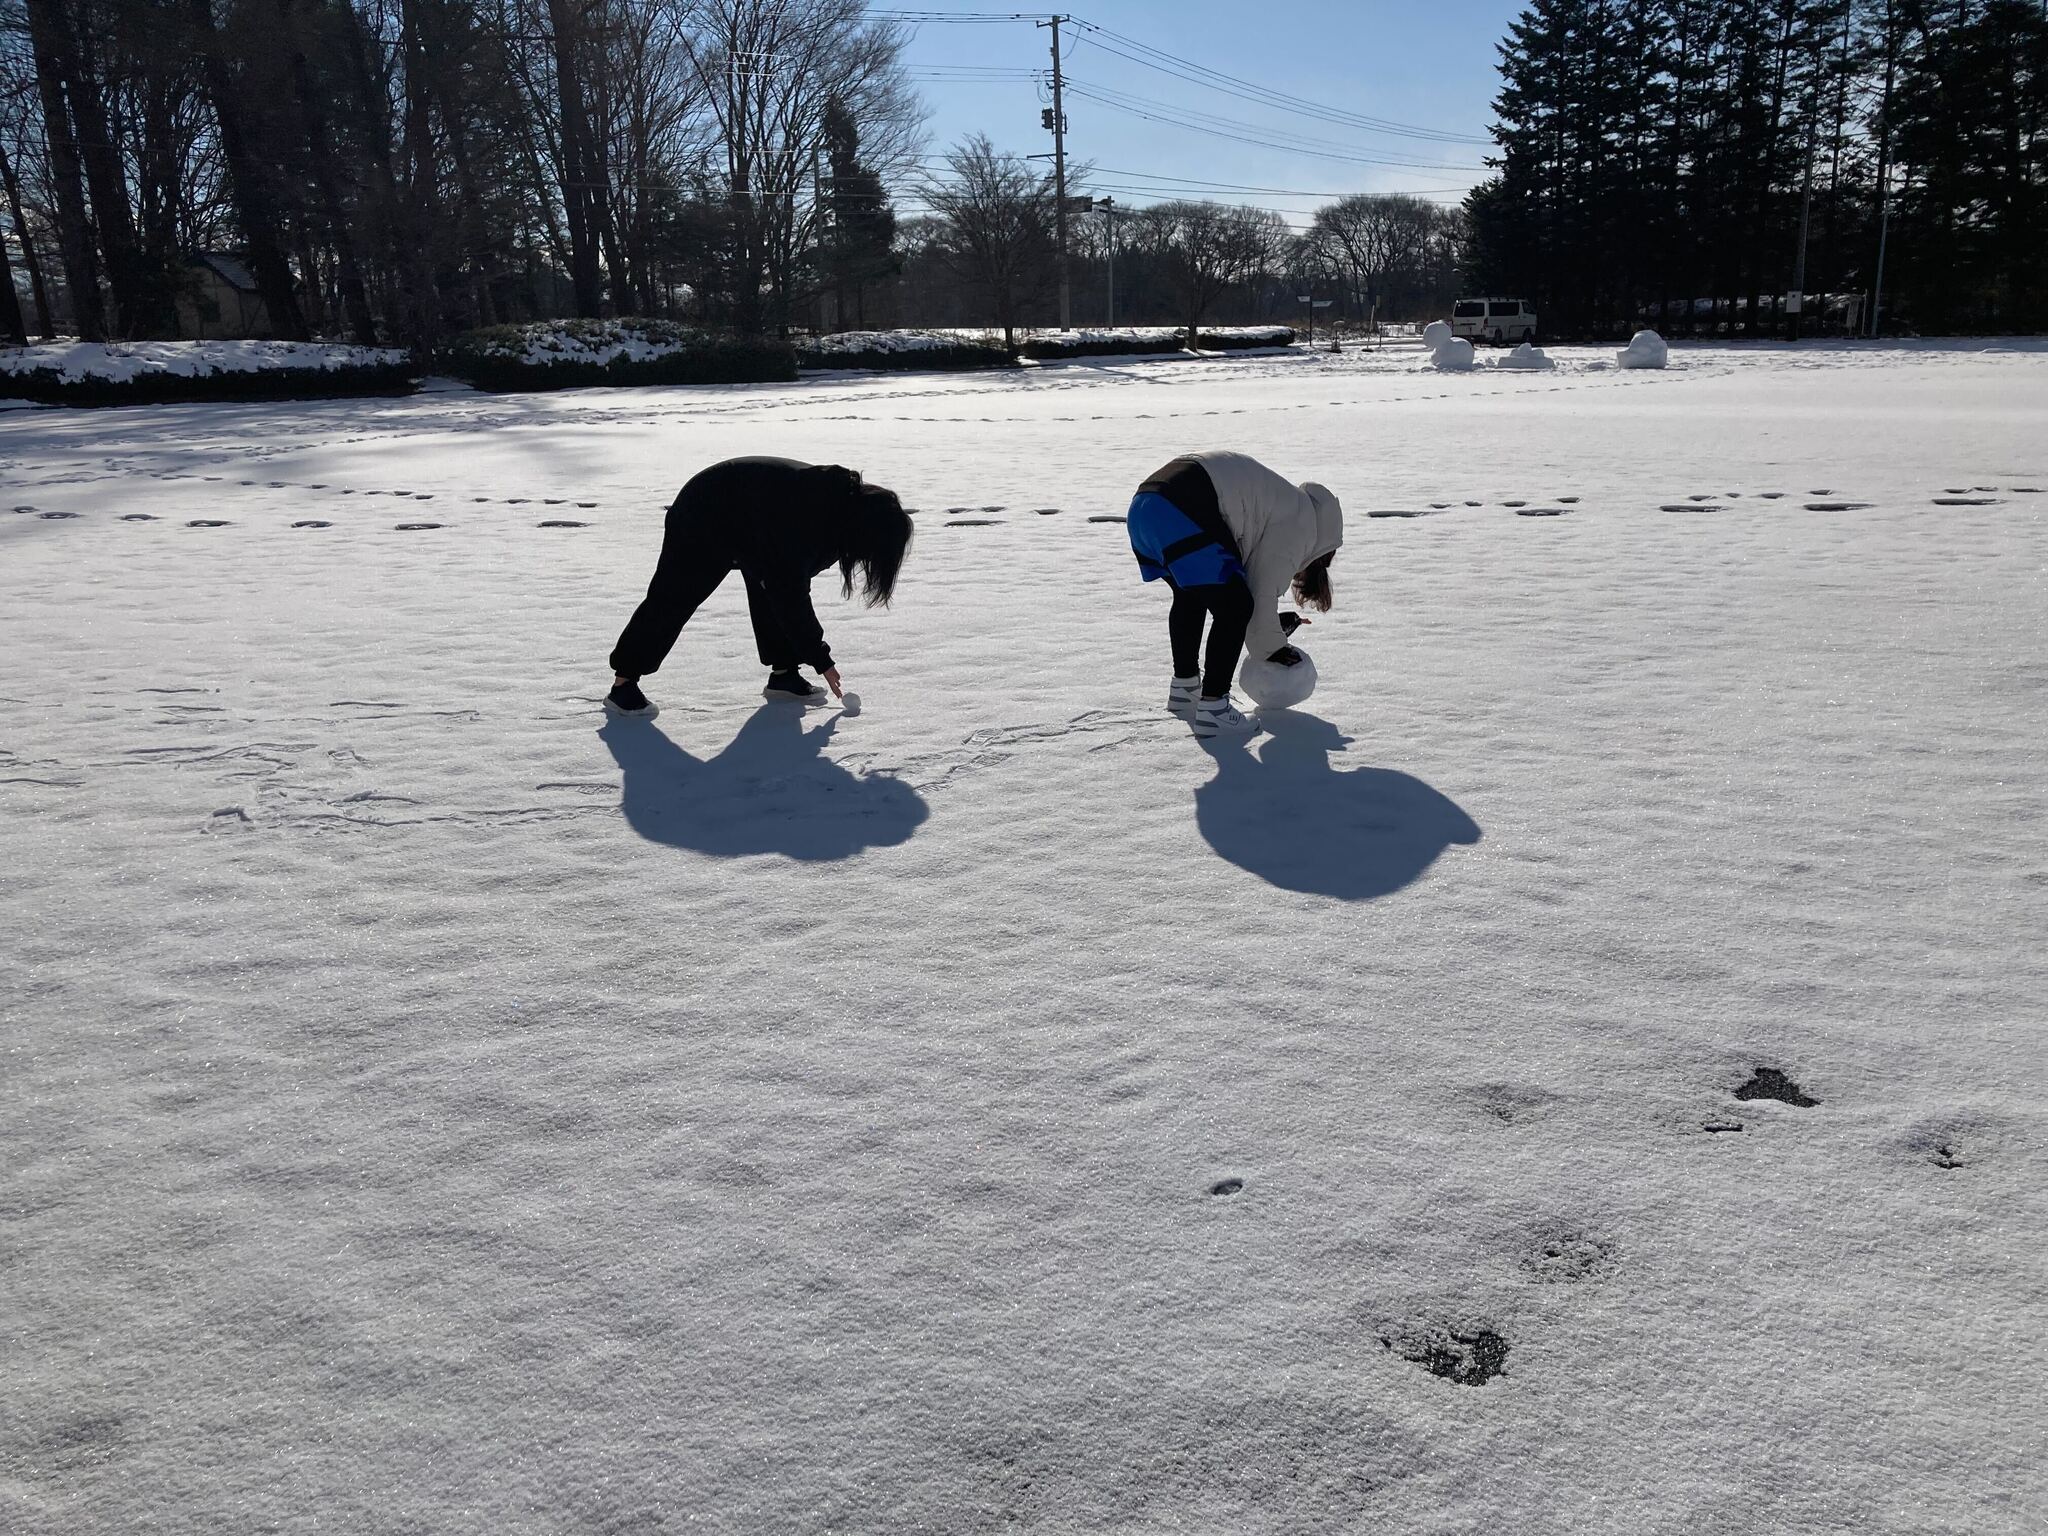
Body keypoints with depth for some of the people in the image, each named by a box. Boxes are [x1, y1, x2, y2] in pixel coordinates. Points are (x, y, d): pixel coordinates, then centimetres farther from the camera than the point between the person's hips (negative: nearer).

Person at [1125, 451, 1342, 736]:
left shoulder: (1281, 499, 32)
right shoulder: (1301, 523, 6)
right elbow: (1264, 591, 3)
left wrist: (1274, 624, 36)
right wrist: (1272, 648, 17)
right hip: (1184, 518, -10)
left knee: (1190, 596, 29)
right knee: (1235, 608, 1)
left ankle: (1184, 688, 40)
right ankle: (1212, 708, 3)